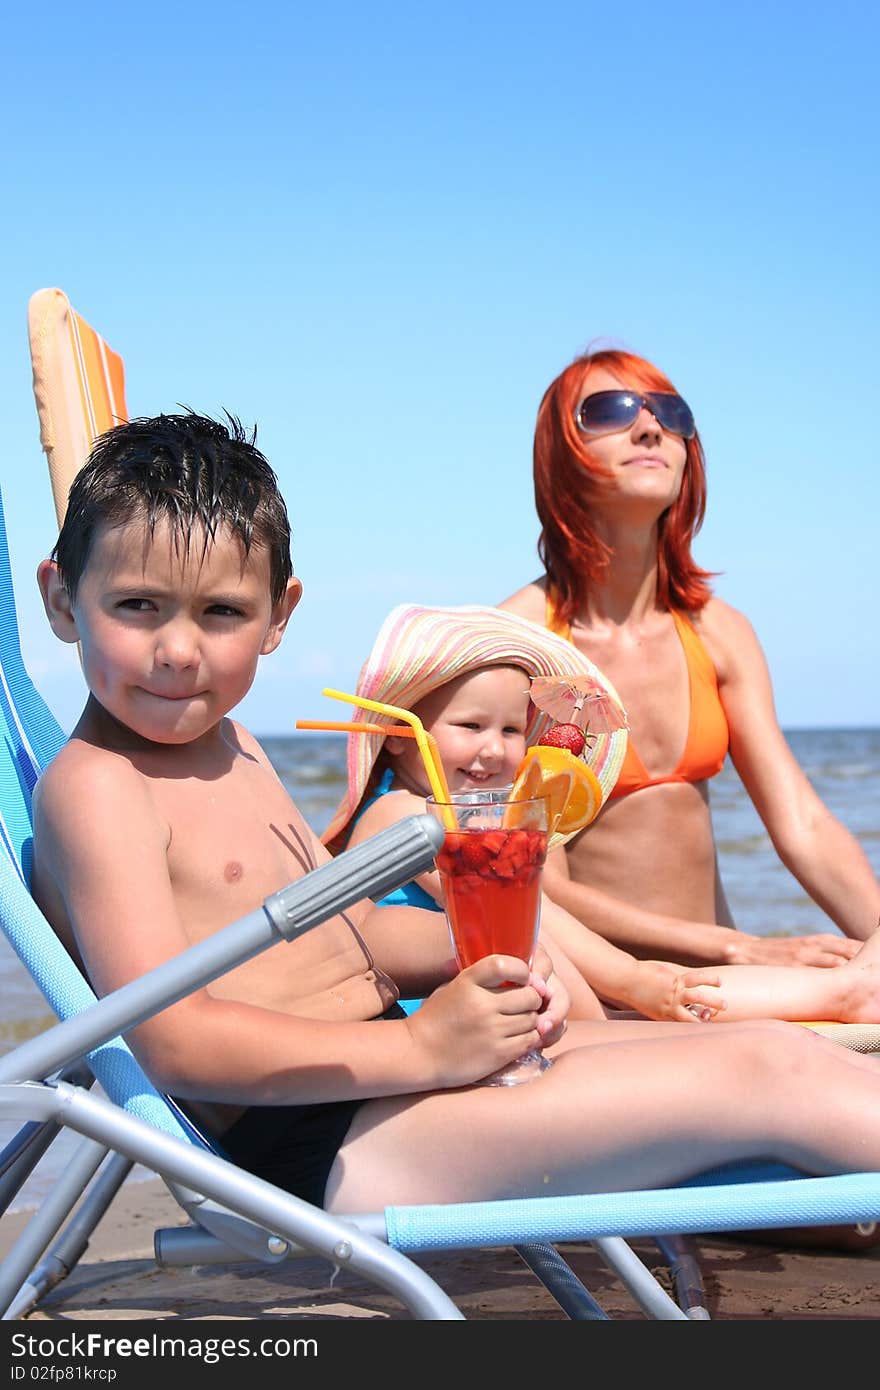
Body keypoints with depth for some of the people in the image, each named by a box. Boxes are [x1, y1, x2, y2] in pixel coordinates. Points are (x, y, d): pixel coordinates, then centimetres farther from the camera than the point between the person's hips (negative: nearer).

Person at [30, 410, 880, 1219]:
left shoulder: (229, 748, 18)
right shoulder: (93, 786, -12)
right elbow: (174, 1041, -21)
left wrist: (483, 943, -1)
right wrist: (420, 1046, -24)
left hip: (388, 1067, 10)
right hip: (322, 1146, -10)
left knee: (778, 1047, 5)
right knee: (764, 1077, -15)